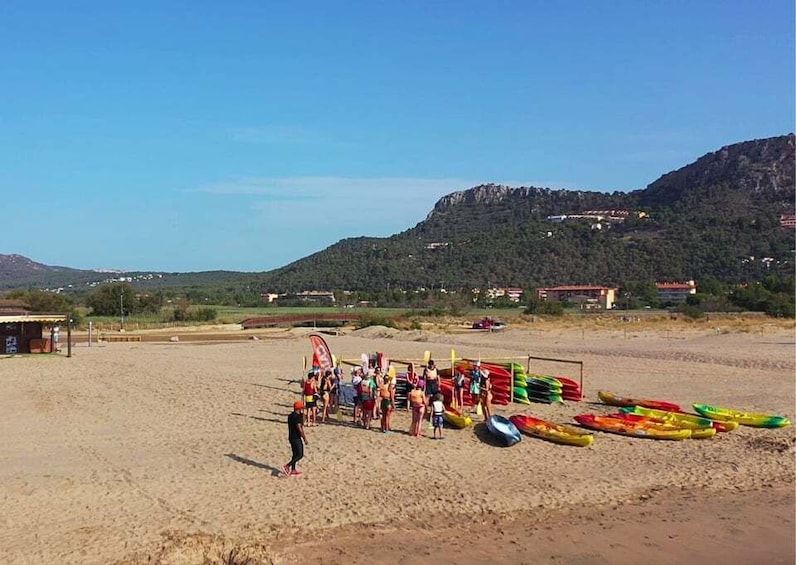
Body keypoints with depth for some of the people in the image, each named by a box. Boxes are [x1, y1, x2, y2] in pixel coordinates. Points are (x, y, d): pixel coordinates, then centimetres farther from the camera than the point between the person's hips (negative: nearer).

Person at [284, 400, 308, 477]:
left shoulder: (290, 415, 9)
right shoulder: (297, 417, -20)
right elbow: (299, 429, -22)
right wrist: (304, 438, -15)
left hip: (291, 437, 9)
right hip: (296, 438, -9)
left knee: (295, 454, 16)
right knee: (300, 455, -4)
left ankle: (293, 470, 20)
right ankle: (287, 466, -11)